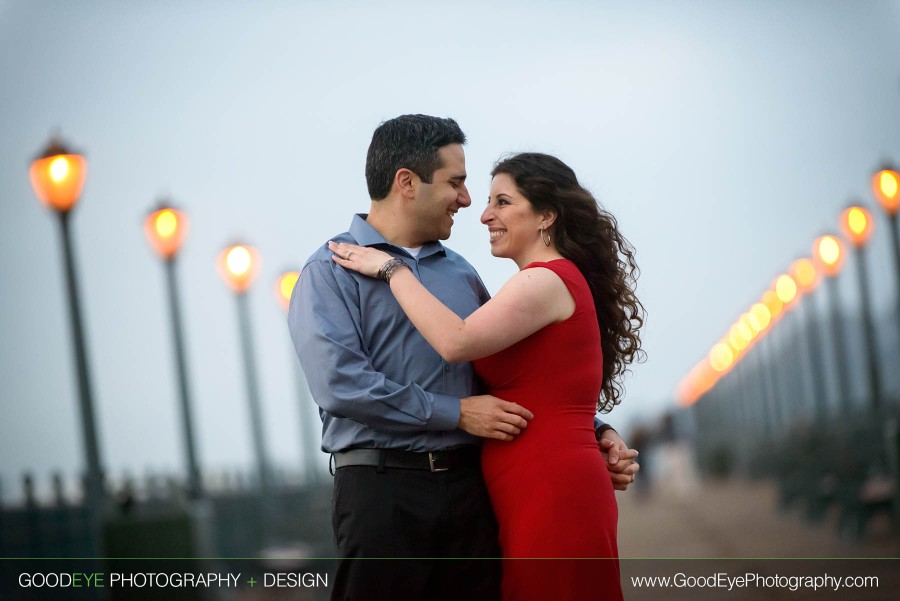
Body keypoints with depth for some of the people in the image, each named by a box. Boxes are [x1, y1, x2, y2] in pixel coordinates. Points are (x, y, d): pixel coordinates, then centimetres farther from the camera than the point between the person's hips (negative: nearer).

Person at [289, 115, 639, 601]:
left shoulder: (461, 274, 19)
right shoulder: (331, 271, -1)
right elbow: (339, 382, -15)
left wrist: (595, 434, 13)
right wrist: (455, 413, -11)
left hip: (469, 486, 5)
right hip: (383, 488, -5)